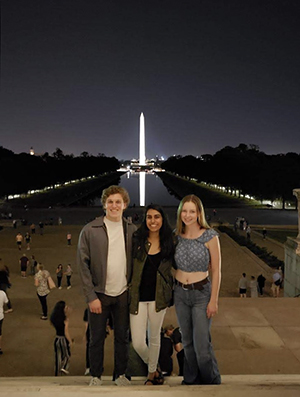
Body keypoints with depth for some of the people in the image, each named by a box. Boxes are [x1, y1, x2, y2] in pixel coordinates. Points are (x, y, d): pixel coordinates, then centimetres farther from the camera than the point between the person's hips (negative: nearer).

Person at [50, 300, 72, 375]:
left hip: (57, 339, 5)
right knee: (67, 355, 19)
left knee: (58, 357, 17)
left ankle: (57, 374, 21)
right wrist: (70, 341, -6)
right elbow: (66, 333, -18)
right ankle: (64, 367, 1)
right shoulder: (65, 319, -18)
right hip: (64, 339, -5)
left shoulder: (53, 318, -3)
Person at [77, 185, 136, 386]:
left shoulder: (132, 230, 1)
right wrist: (91, 296, -10)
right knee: (97, 338, 10)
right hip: (99, 294, -2)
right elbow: (83, 265, -7)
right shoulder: (90, 230, -7)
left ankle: (121, 375, 31)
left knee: (122, 337, 13)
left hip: (123, 294, 2)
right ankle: (96, 376, 28)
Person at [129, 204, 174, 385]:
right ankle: (155, 368, 30)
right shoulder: (137, 240, -5)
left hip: (158, 296, 1)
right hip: (138, 296, -1)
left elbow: (174, 265, 11)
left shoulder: (168, 242, 1)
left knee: (154, 337, 15)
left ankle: (152, 373, 39)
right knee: (138, 343, -1)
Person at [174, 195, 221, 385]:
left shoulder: (210, 236, -11)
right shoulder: (177, 236, 1)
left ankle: (212, 381, 20)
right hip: (180, 293, 4)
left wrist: (214, 300, -10)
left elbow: (216, 270, -8)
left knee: (201, 344, -4)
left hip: (201, 293, -4)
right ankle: (191, 379, 32)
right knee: (187, 341, 15)